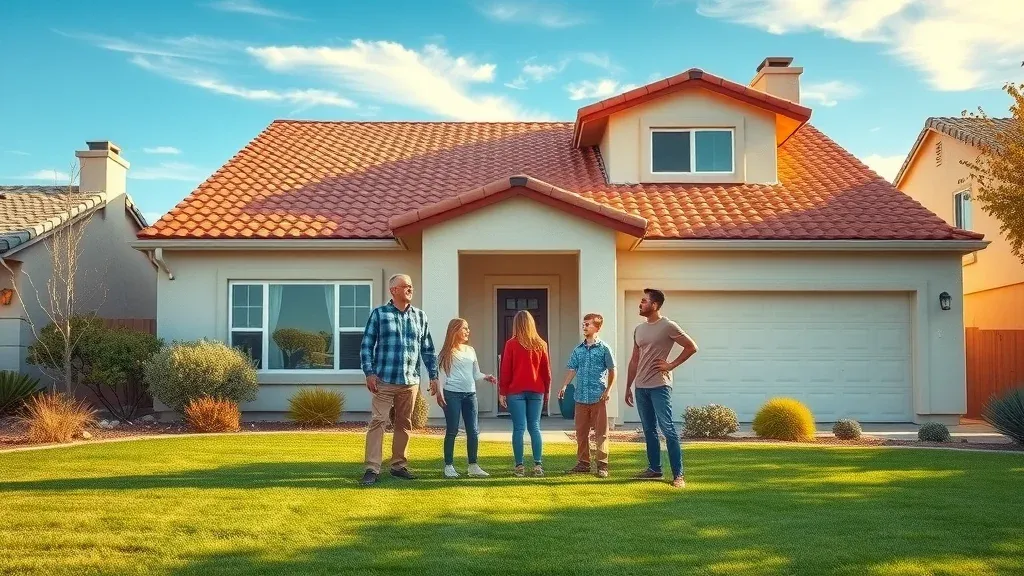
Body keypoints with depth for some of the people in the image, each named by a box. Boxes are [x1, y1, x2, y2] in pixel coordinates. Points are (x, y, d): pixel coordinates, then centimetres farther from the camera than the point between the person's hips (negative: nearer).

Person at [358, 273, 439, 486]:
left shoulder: (420, 316, 10)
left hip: (410, 381, 4)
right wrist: (369, 373, -10)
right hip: (384, 380, -4)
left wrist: (434, 375, 10)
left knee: (404, 424, 11)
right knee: (377, 422, -7)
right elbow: (366, 345, -1)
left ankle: (399, 465, 21)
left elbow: (428, 349, 14)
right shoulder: (379, 314, -1)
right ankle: (372, 468, -4)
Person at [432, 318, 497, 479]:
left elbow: (475, 374, 15)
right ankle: (449, 466, 7)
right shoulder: (447, 352, 0)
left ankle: (473, 466, 11)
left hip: (470, 393, 5)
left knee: (473, 430, 3)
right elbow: (442, 373, -3)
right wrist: (439, 391, -14)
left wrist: (486, 377, -4)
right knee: (452, 430, -1)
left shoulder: (471, 350, 14)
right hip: (452, 393, -5)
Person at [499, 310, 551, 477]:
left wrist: (502, 392, 2)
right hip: (536, 391, 3)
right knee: (535, 427, 7)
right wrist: (546, 388, 18)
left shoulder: (512, 344, -5)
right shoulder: (541, 344, 3)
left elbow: (505, 370, -4)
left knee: (519, 428, 0)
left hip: (516, 391, -3)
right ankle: (538, 465, 4)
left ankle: (519, 466, 1)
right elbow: (546, 369, 7)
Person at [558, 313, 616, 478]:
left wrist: (608, 390, -8)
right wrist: (564, 386, -4)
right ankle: (583, 463, 20)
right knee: (581, 432, 10)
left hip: (598, 397, -5)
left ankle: (602, 465, 4)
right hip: (581, 397, 5)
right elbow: (572, 370, 9)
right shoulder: (578, 350, 9)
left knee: (601, 433, -1)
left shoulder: (603, 348, -3)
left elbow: (612, 371, 0)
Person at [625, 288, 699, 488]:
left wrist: (672, 365, -8)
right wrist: (628, 387, 16)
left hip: (659, 386, -7)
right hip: (641, 387, 7)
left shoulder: (668, 326, -6)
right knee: (649, 430, 11)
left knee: (668, 429, -8)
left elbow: (691, 347, -4)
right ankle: (654, 469, 20)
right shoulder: (639, 329, 14)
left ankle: (678, 474, -6)